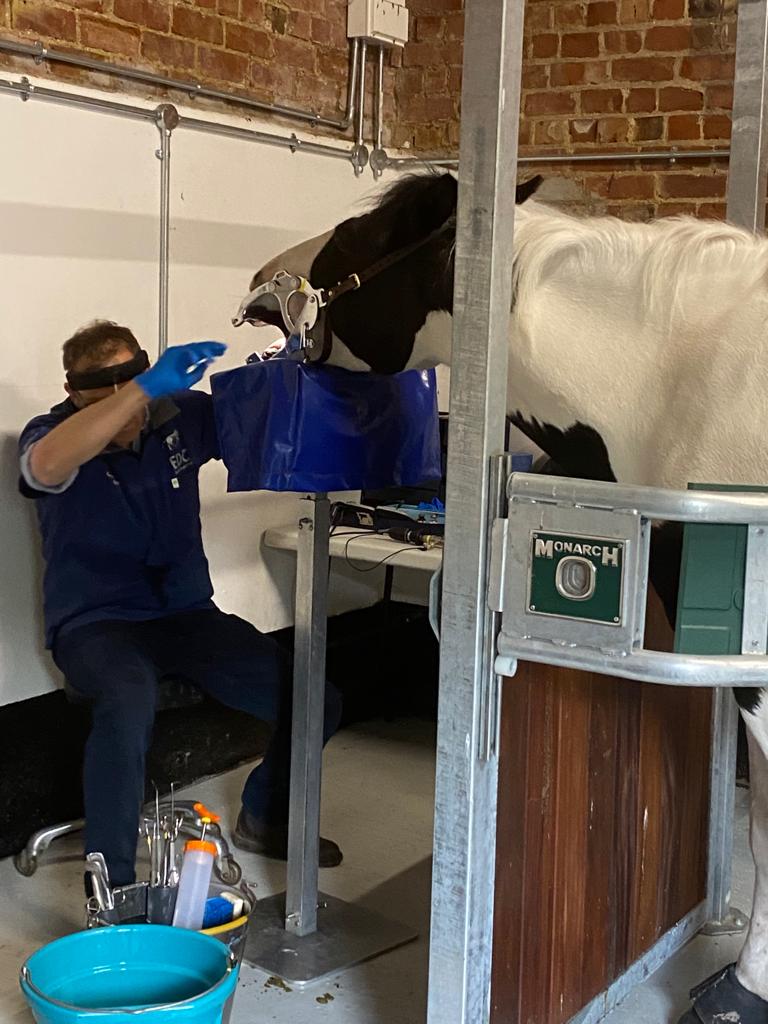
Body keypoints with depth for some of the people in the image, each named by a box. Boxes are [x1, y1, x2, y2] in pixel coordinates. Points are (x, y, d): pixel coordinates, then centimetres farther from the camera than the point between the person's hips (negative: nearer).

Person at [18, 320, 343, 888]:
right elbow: (46, 466, -35)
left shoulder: (182, 414, 1)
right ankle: (110, 884, -21)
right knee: (130, 700, -40)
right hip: (96, 625, -4)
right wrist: (146, 387, -41)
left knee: (317, 703, -10)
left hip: (188, 615, 4)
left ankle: (263, 819, 20)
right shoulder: (52, 433, -9)